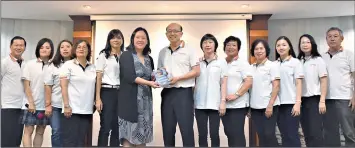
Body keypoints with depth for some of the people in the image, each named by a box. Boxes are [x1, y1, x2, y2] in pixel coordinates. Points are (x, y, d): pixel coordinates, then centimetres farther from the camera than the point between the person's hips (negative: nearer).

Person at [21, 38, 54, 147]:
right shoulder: (30, 64, -2)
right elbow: (26, 85, -4)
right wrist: (31, 102, -9)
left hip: (45, 105, 2)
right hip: (31, 104, -2)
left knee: (40, 132, 10)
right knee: (28, 131, 1)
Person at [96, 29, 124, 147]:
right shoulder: (103, 55, 2)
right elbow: (98, 77, -2)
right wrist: (98, 98, -9)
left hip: (121, 93, 4)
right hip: (107, 92, -4)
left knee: (117, 127, 8)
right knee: (105, 127, -4)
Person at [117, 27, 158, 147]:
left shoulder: (149, 58, 16)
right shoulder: (126, 55, -3)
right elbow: (129, 76, -15)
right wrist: (148, 83, -19)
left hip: (145, 100, 6)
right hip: (130, 99, -6)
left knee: (142, 134, 9)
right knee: (129, 134, -3)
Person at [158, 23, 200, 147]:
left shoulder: (188, 50, 0)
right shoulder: (162, 52, 14)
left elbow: (196, 71, -4)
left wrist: (178, 78, -14)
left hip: (183, 92, -4)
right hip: (167, 92, 5)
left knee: (186, 129, -2)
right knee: (167, 129, 9)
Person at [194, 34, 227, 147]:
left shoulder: (221, 62, 6)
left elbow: (224, 83, 2)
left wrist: (223, 101, -6)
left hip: (215, 103, -2)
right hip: (199, 104, 2)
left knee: (214, 134, 0)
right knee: (202, 134, 4)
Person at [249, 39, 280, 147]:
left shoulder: (272, 65, -1)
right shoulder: (251, 68, 11)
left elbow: (276, 86, -7)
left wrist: (270, 105, -15)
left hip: (268, 106, -4)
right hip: (255, 107, 5)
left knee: (269, 134, -4)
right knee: (261, 136, 8)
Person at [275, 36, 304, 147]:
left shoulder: (295, 62, 1)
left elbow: (299, 84, -3)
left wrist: (297, 103, -11)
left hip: (291, 103, -4)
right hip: (278, 104, 4)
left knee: (292, 135, -2)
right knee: (284, 134, 9)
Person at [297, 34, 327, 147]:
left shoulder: (318, 60, 1)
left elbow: (324, 81, -3)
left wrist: (322, 101, -11)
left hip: (314, 99, -4)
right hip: (302, 100, 4)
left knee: (315, 132, -5)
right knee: (307, 132, 8)